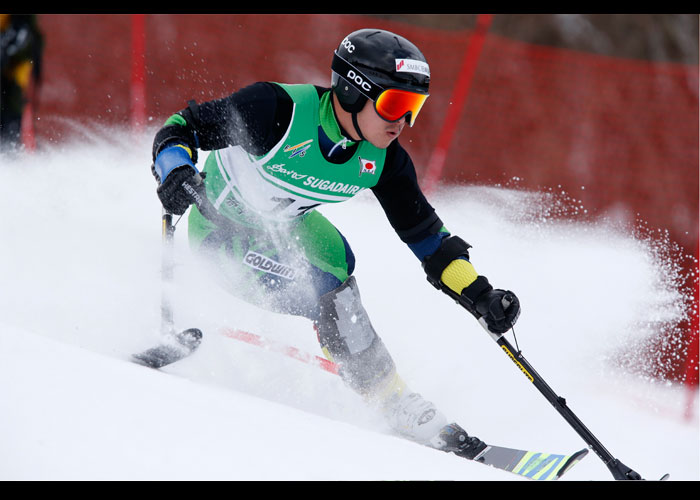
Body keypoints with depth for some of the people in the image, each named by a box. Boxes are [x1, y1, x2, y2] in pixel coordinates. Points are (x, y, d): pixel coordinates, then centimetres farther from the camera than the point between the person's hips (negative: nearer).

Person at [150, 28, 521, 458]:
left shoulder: (382, 158, -14)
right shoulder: (281, 109, -32)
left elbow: (425, 233, -6)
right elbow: (182, 128, -26)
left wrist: (480, 296, -14)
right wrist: (177, 173, -47)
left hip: (283, 225, 7)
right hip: (221, 226, -7)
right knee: (329, 290, -21)